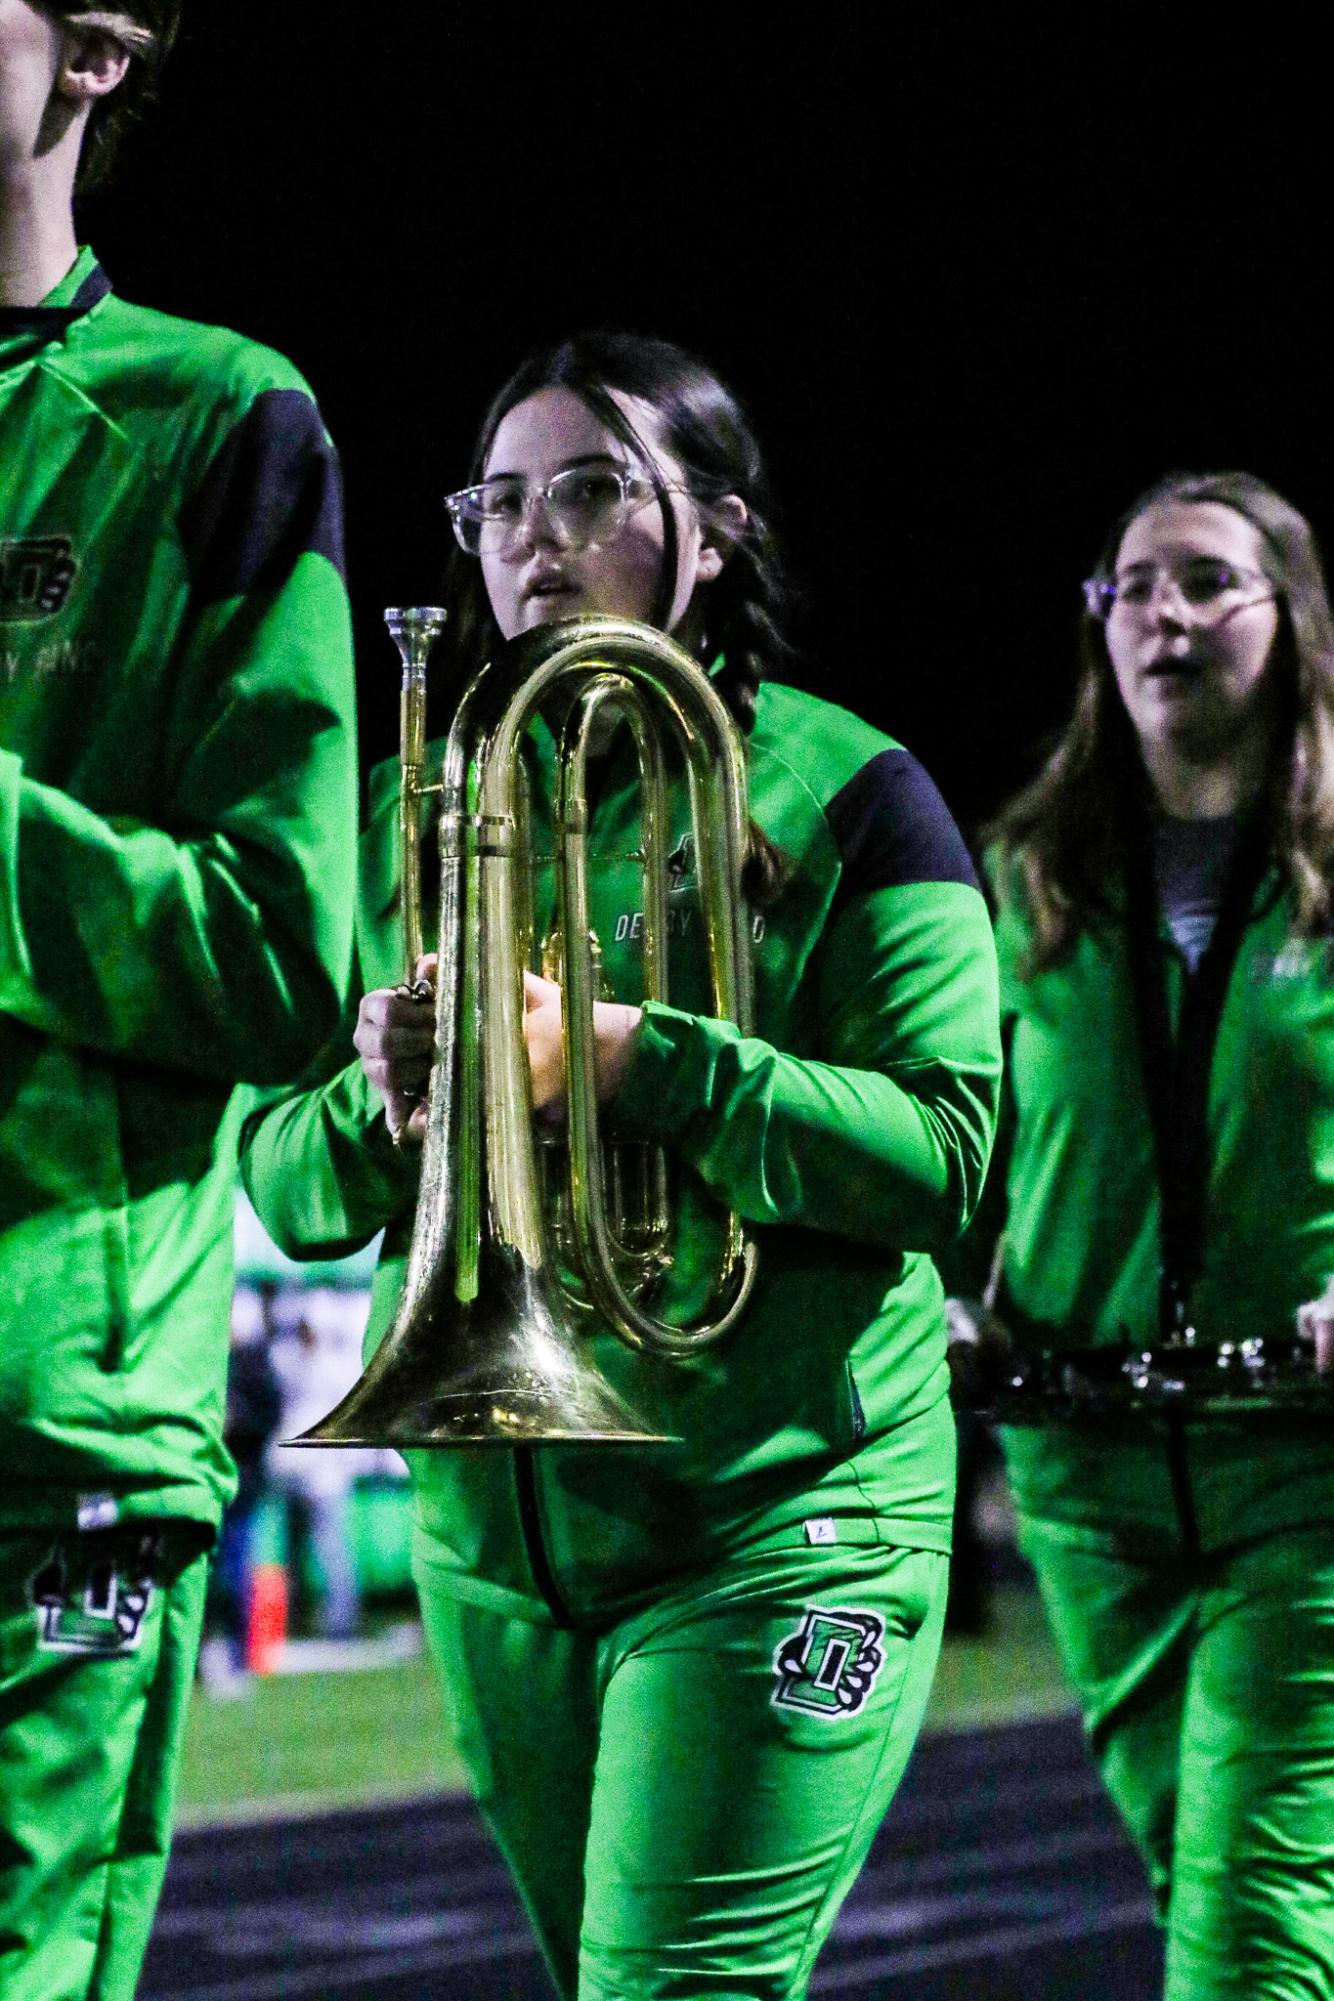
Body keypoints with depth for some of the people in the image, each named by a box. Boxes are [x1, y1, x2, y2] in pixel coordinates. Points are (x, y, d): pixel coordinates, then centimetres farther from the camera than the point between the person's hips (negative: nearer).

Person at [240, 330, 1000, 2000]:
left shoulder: (841, 794, -2)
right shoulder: (411, 814, 12)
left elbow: (940, 1155, -12)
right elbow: (283, 1186, 10)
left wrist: (633, 1062, -22)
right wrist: (381, 1105, -13)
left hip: (780, 1521, -5)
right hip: (491, 1541, 5)